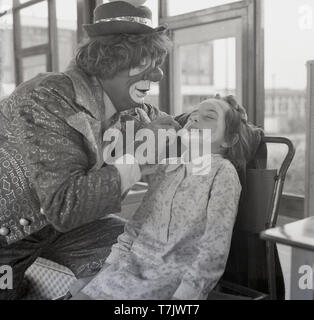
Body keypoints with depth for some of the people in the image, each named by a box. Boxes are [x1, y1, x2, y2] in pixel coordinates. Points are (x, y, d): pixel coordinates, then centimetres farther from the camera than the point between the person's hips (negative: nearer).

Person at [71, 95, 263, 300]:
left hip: (178, 273, -5)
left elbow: (214, 250, -11)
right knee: (81, 295, -14)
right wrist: (115, 261, 2)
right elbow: (139, 221, 13)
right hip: (135, 263, 5)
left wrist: (184, 293, -17)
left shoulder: (222, 172, -7)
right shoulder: (169, 165, 10)